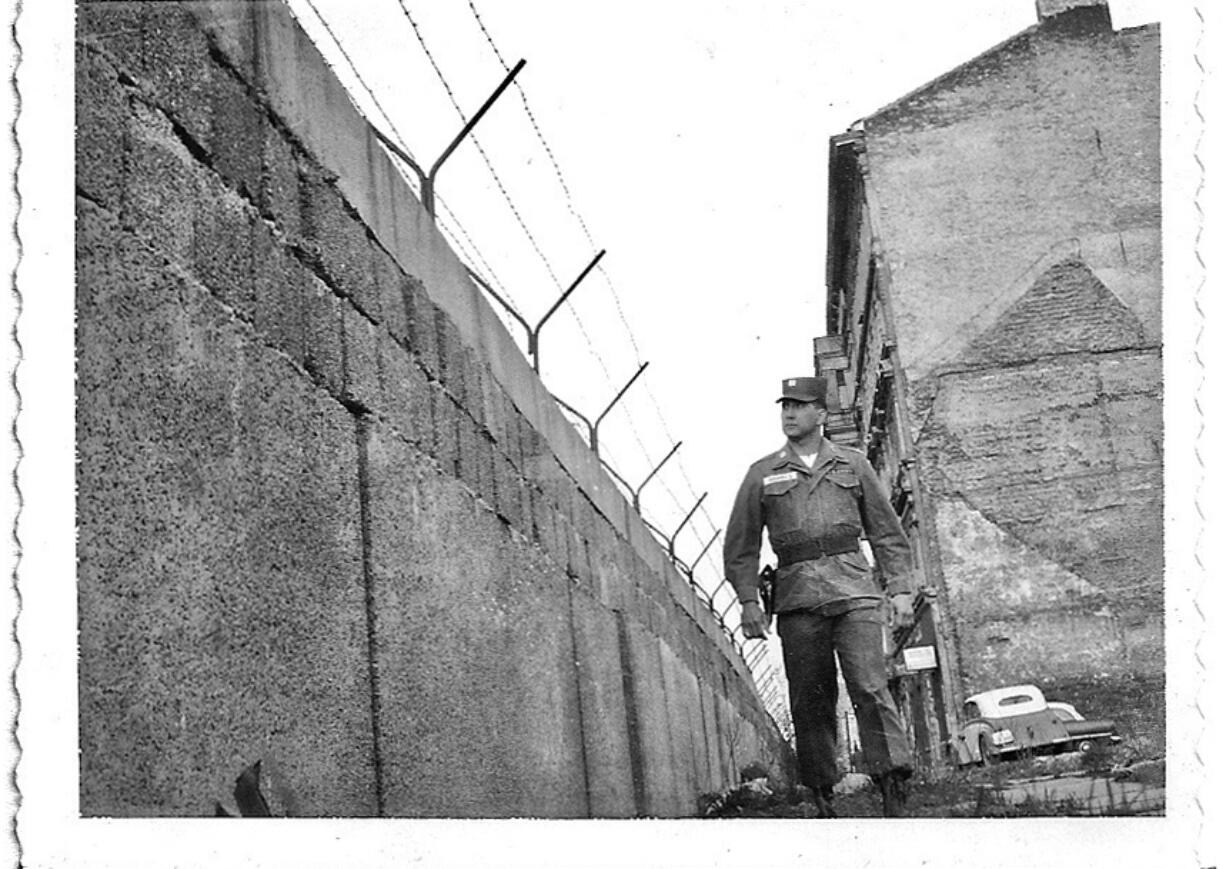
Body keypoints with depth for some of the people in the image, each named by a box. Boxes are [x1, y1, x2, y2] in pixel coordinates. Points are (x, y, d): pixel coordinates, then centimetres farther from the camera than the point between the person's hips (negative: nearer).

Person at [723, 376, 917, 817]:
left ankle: (894, 792, -14)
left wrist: (901, 589, 7)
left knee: (871, 689, -12)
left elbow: (887, 531, 15)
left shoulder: (852, 464, 14)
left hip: (853, 591, -1)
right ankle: (822, 796, 10)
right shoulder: (762, 474, 13)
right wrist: (748, 600, 5)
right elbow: (740, 544, 14)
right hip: (797, 600, 1)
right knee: (810, 702, 1)